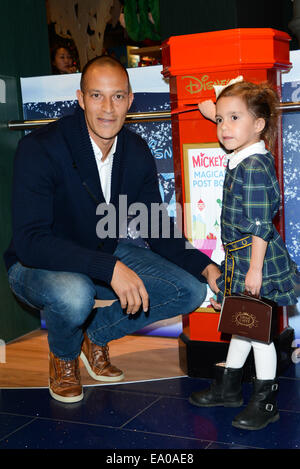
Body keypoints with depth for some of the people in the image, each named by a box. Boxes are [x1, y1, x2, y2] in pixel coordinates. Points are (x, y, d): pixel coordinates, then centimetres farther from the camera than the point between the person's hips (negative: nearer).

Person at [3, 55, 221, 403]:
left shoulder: (137, 153, -6)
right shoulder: (39, 149, -25)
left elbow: (157, 229, 3)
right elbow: (30, 241, -33)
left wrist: (203, 266, -15)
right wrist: (110, 269, -43)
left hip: (107, 256, 6)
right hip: (37, 265, -5)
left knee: (191, 291, -9)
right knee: (73, 294, -41)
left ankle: (95, 335, 11)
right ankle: (63, 356, -2)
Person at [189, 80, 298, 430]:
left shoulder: (254, 168, -22)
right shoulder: (242, 156, 5)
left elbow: (259, 226, -23)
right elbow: (232, 134, 33)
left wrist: (255, 269, -21)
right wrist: (215, 112, 37)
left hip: (257, 260, -9)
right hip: (241, 258, 9)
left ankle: (265, 401, 17)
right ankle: (228, 387, 34)